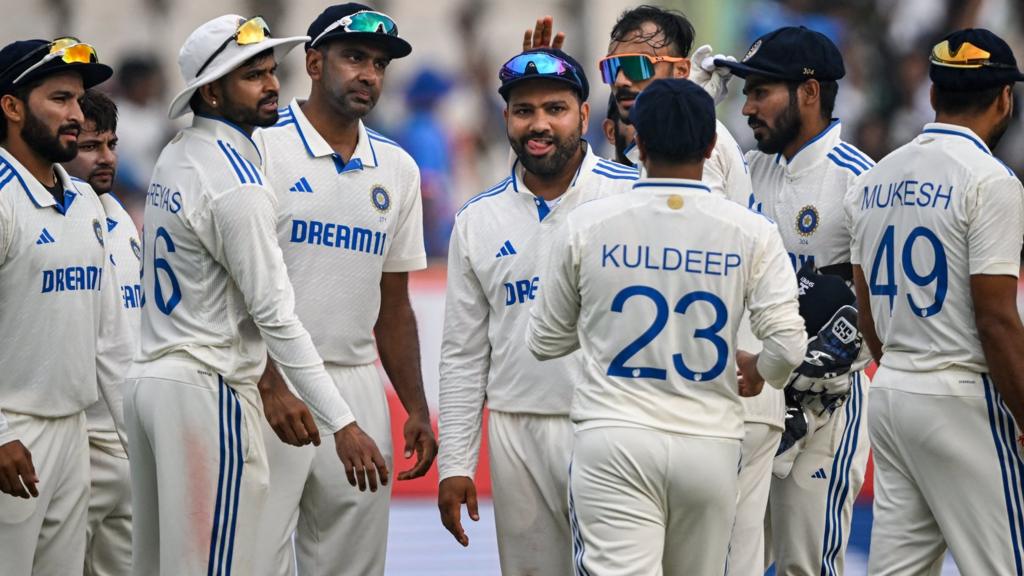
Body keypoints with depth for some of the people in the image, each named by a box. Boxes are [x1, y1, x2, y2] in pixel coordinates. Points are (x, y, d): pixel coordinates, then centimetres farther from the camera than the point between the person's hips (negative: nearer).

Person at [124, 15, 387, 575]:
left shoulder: (175, 157, 12)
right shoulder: (236, 185, -16)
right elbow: (276, 317, -18)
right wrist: (341, 423, -18)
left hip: (148, 377, 9)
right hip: (206, 390, -9)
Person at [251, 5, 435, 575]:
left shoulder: (397, 169, 15)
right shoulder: (263, 148, -4)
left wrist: (416, 409, 11)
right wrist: (271, 386, -20)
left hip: (358, 387, 6)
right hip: (270, 384, -6)